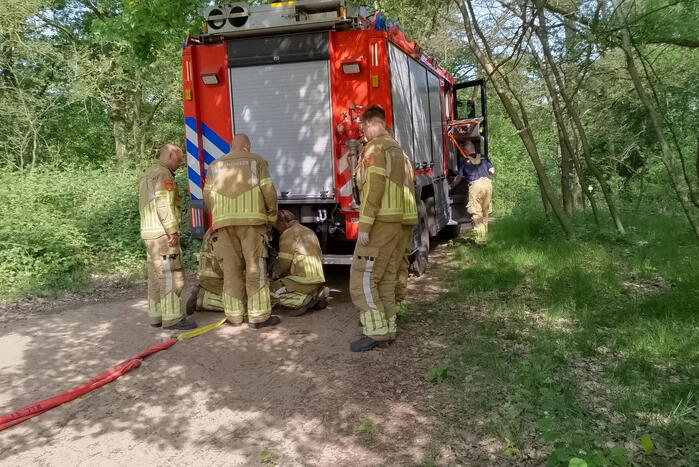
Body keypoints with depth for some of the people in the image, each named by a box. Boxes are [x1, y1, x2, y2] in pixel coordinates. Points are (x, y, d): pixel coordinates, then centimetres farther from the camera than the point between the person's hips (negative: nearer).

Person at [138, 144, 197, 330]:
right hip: (163, 233, -10)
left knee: (156, 277, 12)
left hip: (150, 234, 10)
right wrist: (173, 231, -20)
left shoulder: (147, 175, 21)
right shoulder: (162, 174, -10)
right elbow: (164, 205, -19)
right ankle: (172, 318, -8)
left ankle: (156, 316, 16)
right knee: (171, 276, -9)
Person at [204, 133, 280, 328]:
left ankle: (234, 315, 11)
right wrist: (271, 217, 11)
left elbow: (208, 197, 11)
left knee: (231, 269, 7)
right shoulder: (256, 161, 6)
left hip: (224, 223, 3)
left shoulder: (216, 165, 16)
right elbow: (269, 193, -2)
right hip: (251, 221, -3)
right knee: (255, 268, -1)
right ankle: (258, 316, -1)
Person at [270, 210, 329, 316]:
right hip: (319, 280, 9)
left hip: (303, 281, -8)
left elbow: (284, 263, -7)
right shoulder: (310, 232, 21)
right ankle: (317, 294, 8)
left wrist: (283, 275, 16)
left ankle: (303, 300, -16)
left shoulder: (288, 234, -5)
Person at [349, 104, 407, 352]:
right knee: (386, 277, 12)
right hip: (394, 220, 9)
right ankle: (386, 328, 17)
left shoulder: (374, 148, -13)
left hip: (379, 221, -9)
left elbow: (374, 188, -20)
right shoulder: (395, 147, 16)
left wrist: (364, 225, -20)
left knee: (362, 277, -5)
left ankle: (376, 332, -5)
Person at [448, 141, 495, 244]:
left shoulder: (465, 162, 9)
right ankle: (484, 237, 18)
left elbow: (458, 178, 15)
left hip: (475, 185, -4)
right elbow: (492, 171, 10)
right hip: (487, 183, 4)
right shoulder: (484, 158, 15)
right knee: (485, 213, 13)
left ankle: (479, 239, -7)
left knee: (476, 213, -1)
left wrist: (451, 185, 32)